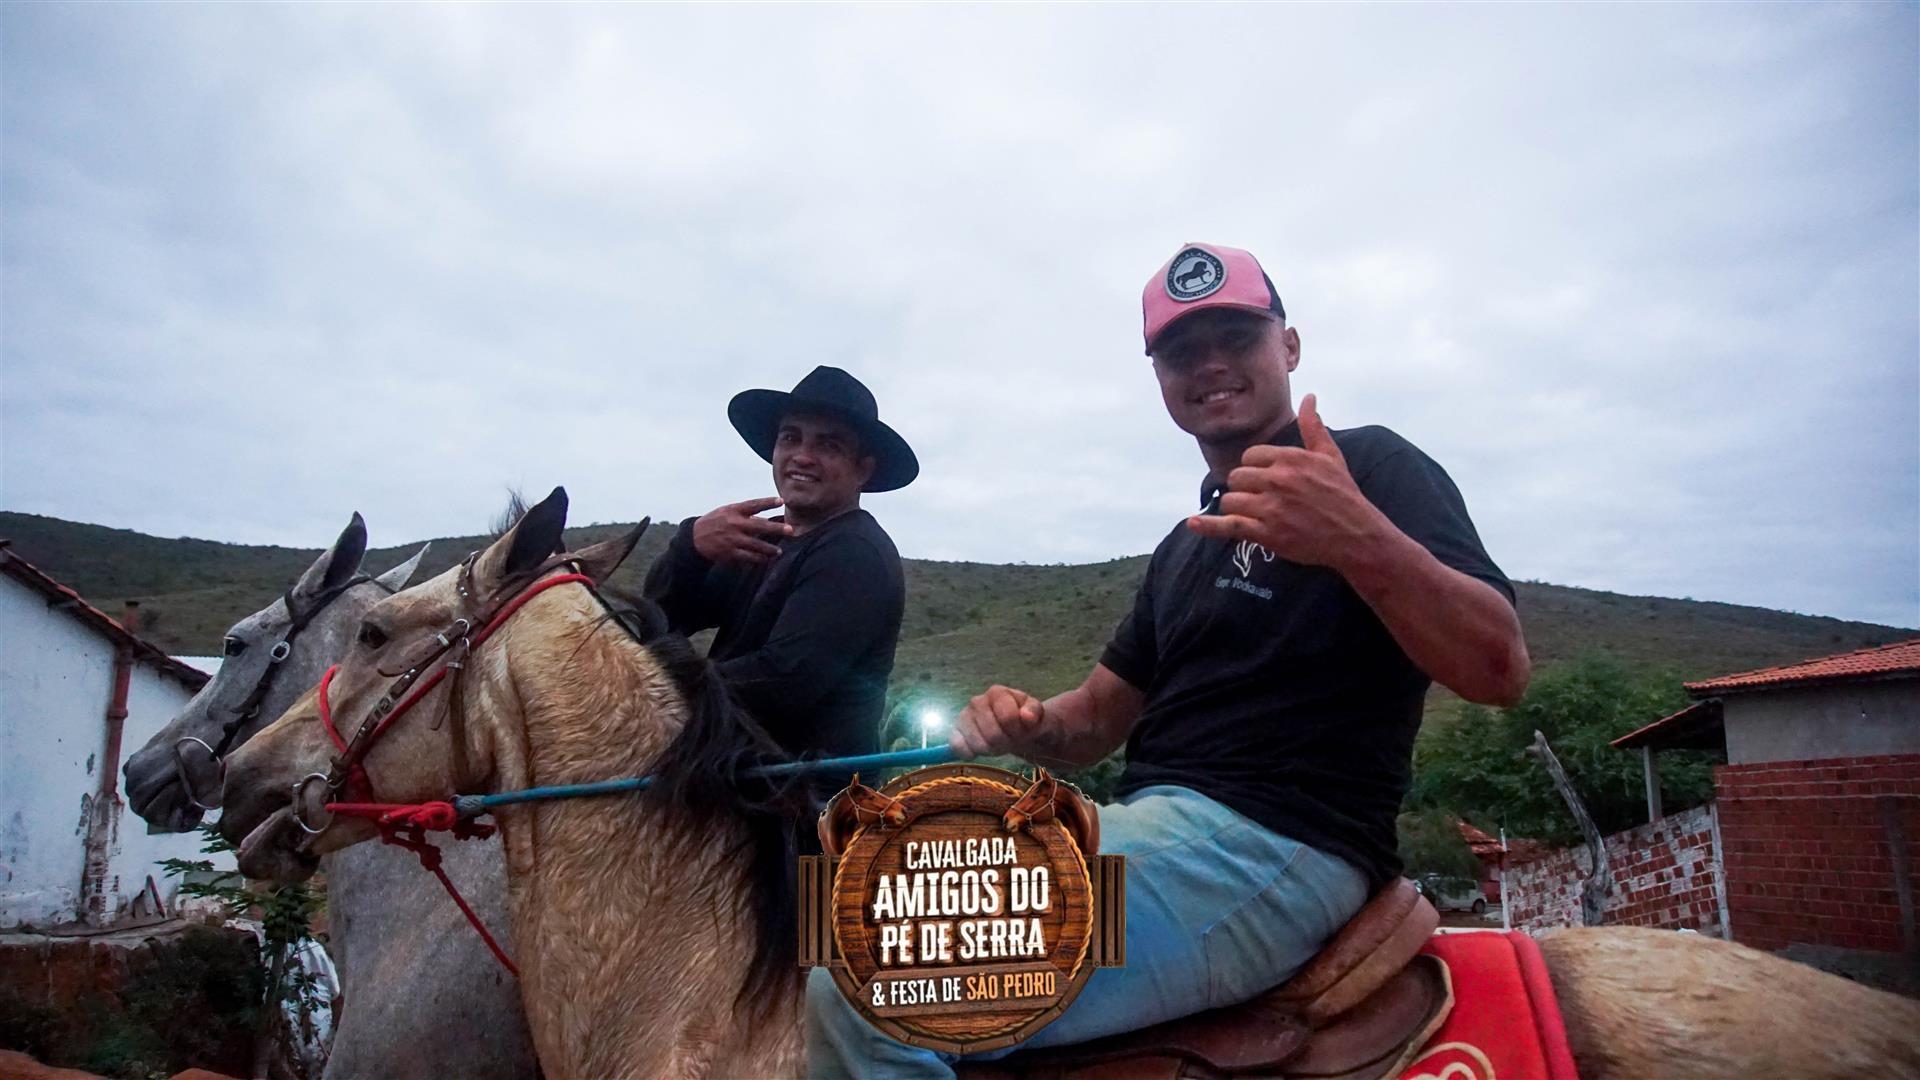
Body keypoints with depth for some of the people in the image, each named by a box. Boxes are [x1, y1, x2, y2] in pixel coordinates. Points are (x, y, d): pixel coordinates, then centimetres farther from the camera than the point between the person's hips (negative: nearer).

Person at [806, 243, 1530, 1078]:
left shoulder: (1370, 468, -1)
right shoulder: (1187, 546, 23)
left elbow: (1498, 668, -15)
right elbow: (1094, 724, 20)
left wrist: (1361, 539, -34)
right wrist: (1023, 724, -3)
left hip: (1277, 847, -9)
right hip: (1156, 832, 9)